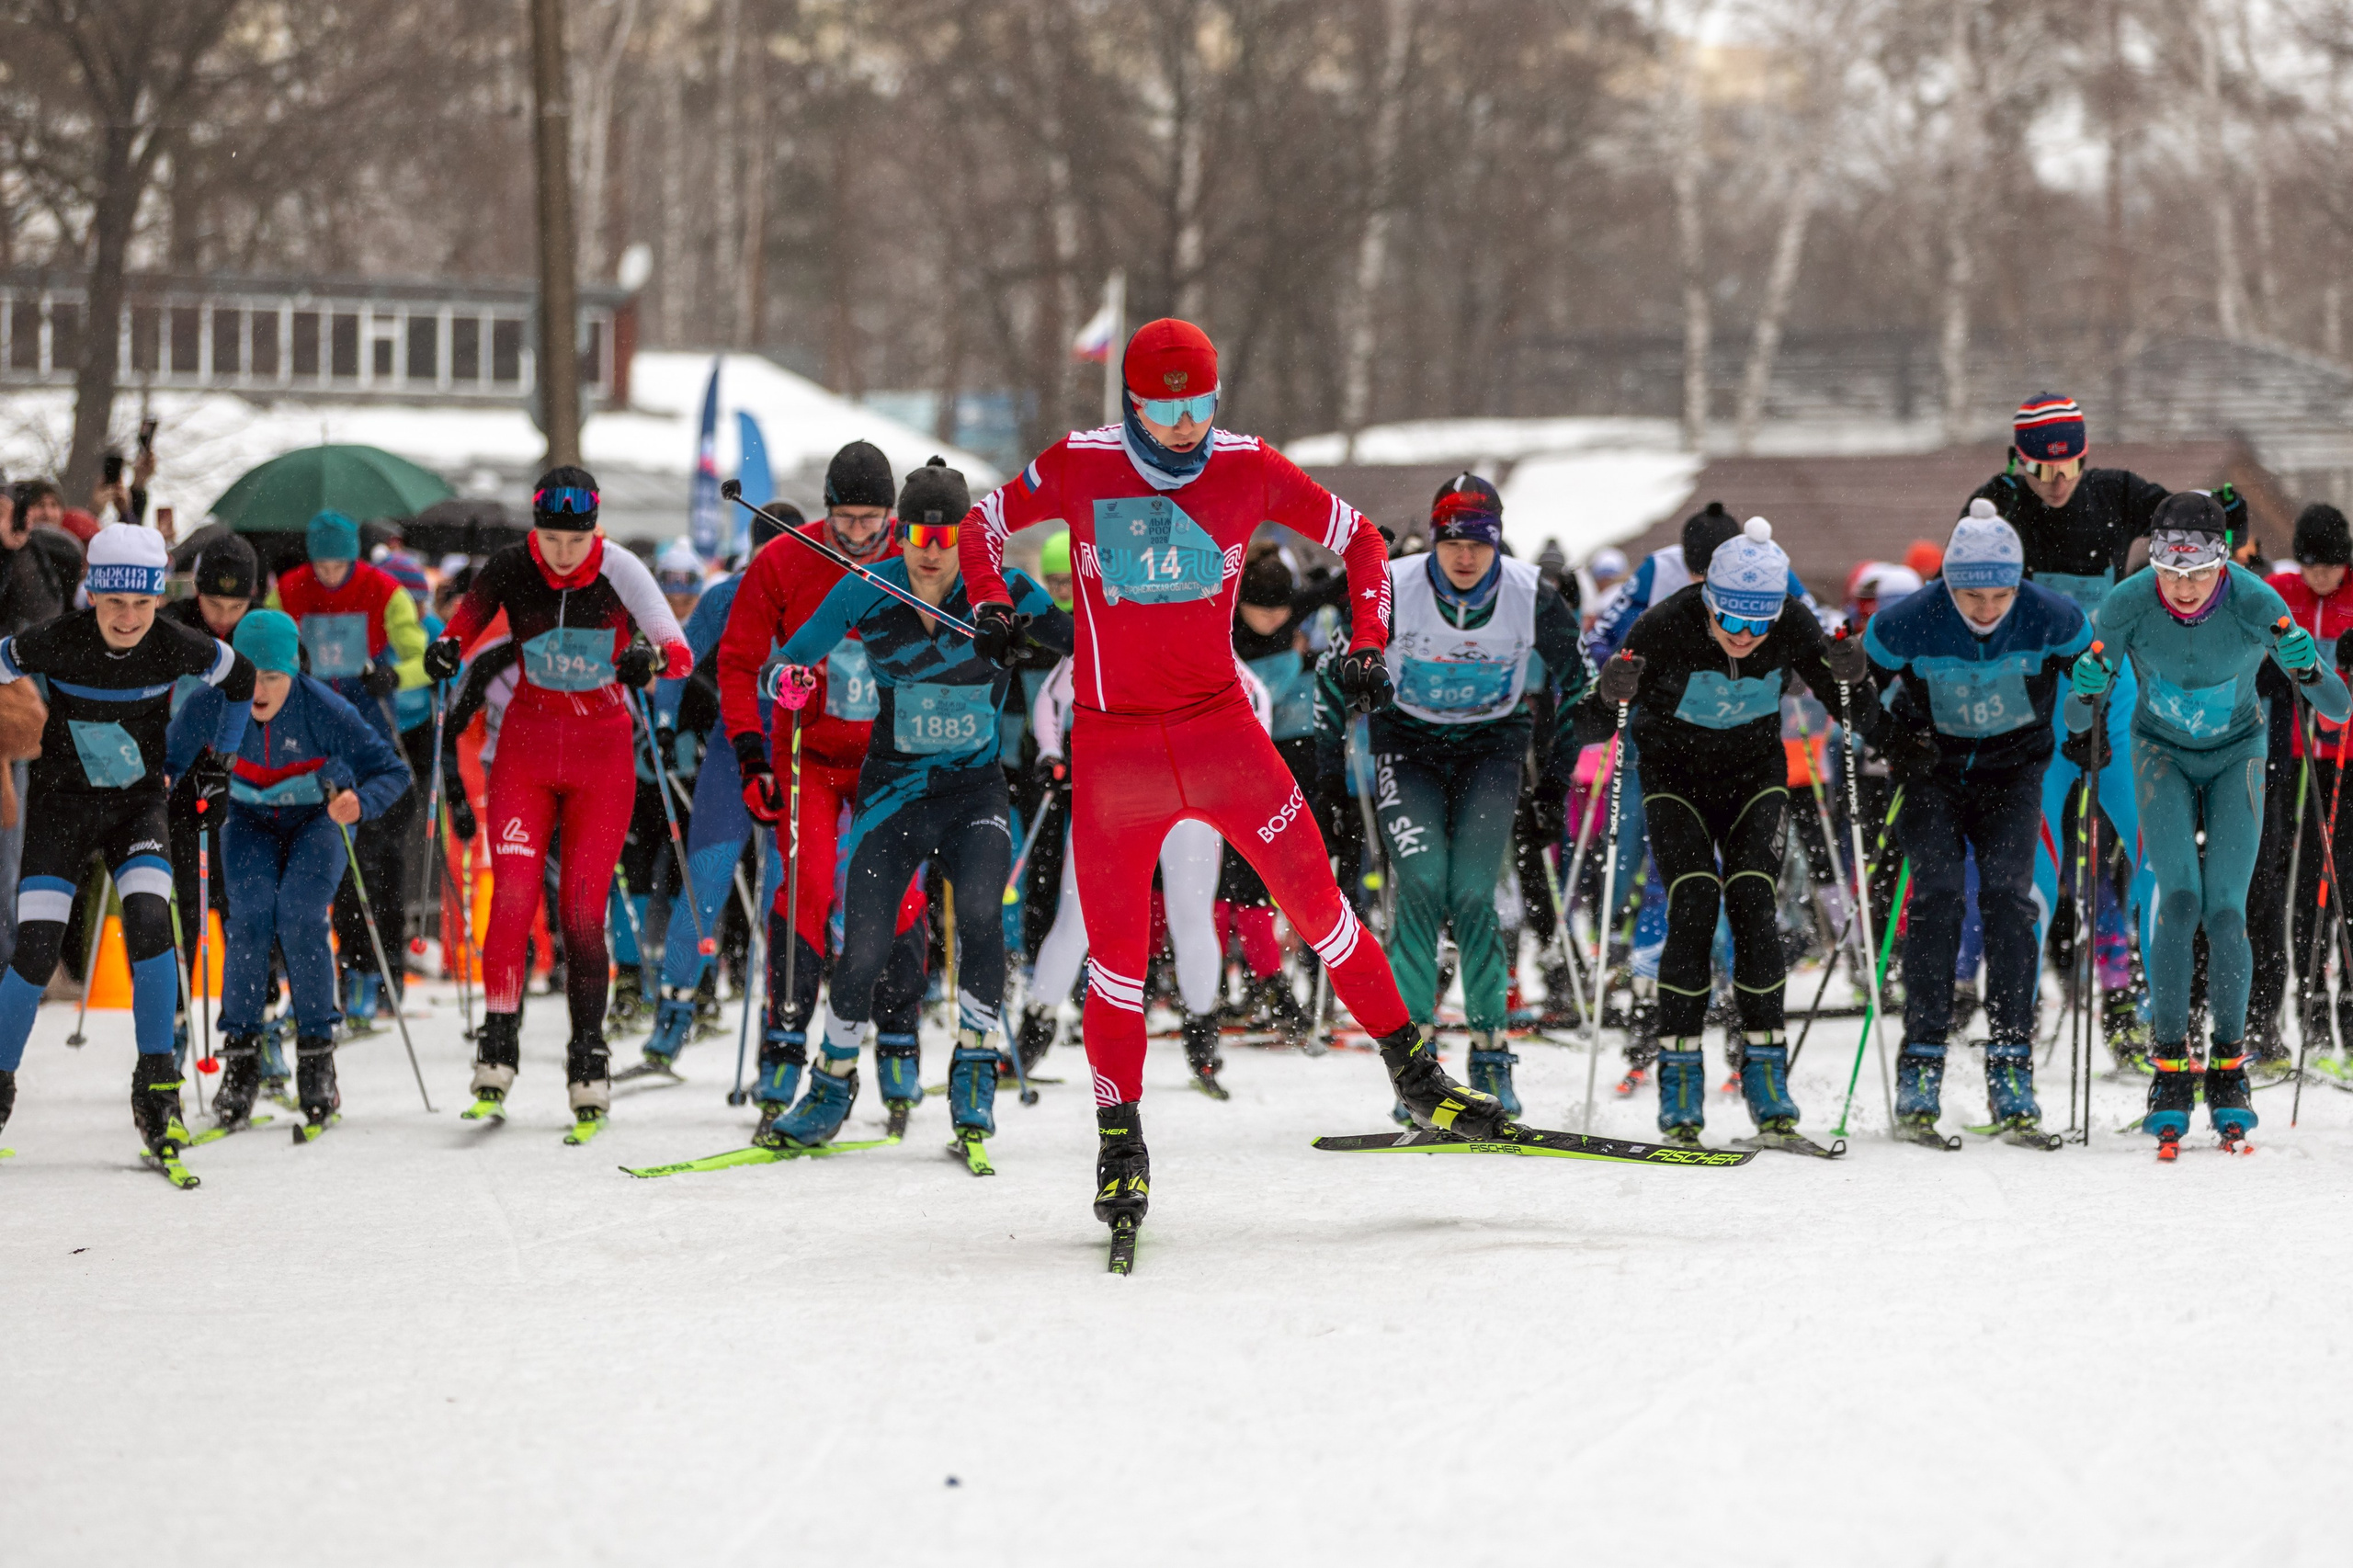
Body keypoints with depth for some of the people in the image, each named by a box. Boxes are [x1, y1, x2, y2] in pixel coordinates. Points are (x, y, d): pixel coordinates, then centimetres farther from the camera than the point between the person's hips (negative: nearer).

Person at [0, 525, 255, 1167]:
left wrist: (220, 756, 8)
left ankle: (157, 1090, -12)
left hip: (138, 806, 1)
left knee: (150, 924, -22)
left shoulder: (176, 646, -17)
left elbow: (240, 679, 4)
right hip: (60, 805, -1)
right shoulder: (54, 643, -21)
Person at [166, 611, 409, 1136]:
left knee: (299, 918, -24)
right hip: (250, 821, 2)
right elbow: (167, 761, -8)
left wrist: (360, 804, -41)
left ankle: (317, 1056, -11)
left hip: (318, 817, -2)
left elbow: (393, 771, -21)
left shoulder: (324, 709, -27)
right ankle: (240, 1059, -14)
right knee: (250, 914, -23)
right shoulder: (211, 704, -22)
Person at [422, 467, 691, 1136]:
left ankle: (588, 1062, 8)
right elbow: (466, 622, 4)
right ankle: (498, 1045, -6)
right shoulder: (510, 570, -10)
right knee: (512, 897, -13)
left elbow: (681, 652, -13)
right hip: (528, 747, 1)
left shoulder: (620, 571, -13)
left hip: (603, 754, -1)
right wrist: (446, 648, -18)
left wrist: (652, 659, -35)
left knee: (583, 911, -3)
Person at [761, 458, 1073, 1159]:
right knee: (863, 951, -7)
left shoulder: (1002, 593, -9)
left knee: (980, 914, -26)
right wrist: (789, 680, -25)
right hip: (893, 793, 1)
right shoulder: (866, 594, -7)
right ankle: (832, 1088, 16)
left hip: (975, 792, -1)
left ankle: (974, 1076, -9)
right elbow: (790, 659, -2)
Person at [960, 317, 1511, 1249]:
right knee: (1117, 950, -1)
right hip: (1112, 743, -1)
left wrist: (1368, 644, -1)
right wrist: (990, 605, -7)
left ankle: (1415, 1075, 7)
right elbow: (984, 524, 11)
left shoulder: (1249, 471, -2)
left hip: (1220, 727, 1)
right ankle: (1119, 1141, 11)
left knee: (1316, 899, -3)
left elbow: (1356, 539, 10)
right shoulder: (1078, 469, -4)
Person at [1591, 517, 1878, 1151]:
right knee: (1693, 908, -17)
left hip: (1755, 773, 1)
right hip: (1675, 773, -1)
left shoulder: (1793, 630, -20)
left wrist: (1851, 681, -34)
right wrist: (1612, 692, -43)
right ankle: (1680, 1096, -12)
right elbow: (1599, 723, -20)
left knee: (1752, 906, -14)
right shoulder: (1667, 626, -27)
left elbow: (1863, 720, -13)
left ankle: (1768, 1094, -10)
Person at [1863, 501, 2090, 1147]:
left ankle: (2011, 1080, -10)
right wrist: (1892, 741, -14)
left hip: (2012, 766, 1)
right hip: (1933, 766, -1)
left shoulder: (2049, 619, -22)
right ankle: (1920, 1073, -12)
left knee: (2008, 897, -12)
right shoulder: (1909, 624, -25)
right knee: (1937, 895, -15)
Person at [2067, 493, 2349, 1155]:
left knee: (2225, 910, -11)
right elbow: (2078, 723, -17)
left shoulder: (2255, 603, -28)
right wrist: (2085, 694, -39)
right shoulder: (2128, 604, -26)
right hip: (2164, 755, 0)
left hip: (2236, 756, 0)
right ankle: (2169, 1069, -8)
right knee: (2179, 901, -17)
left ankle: (2229, 1068, 5)